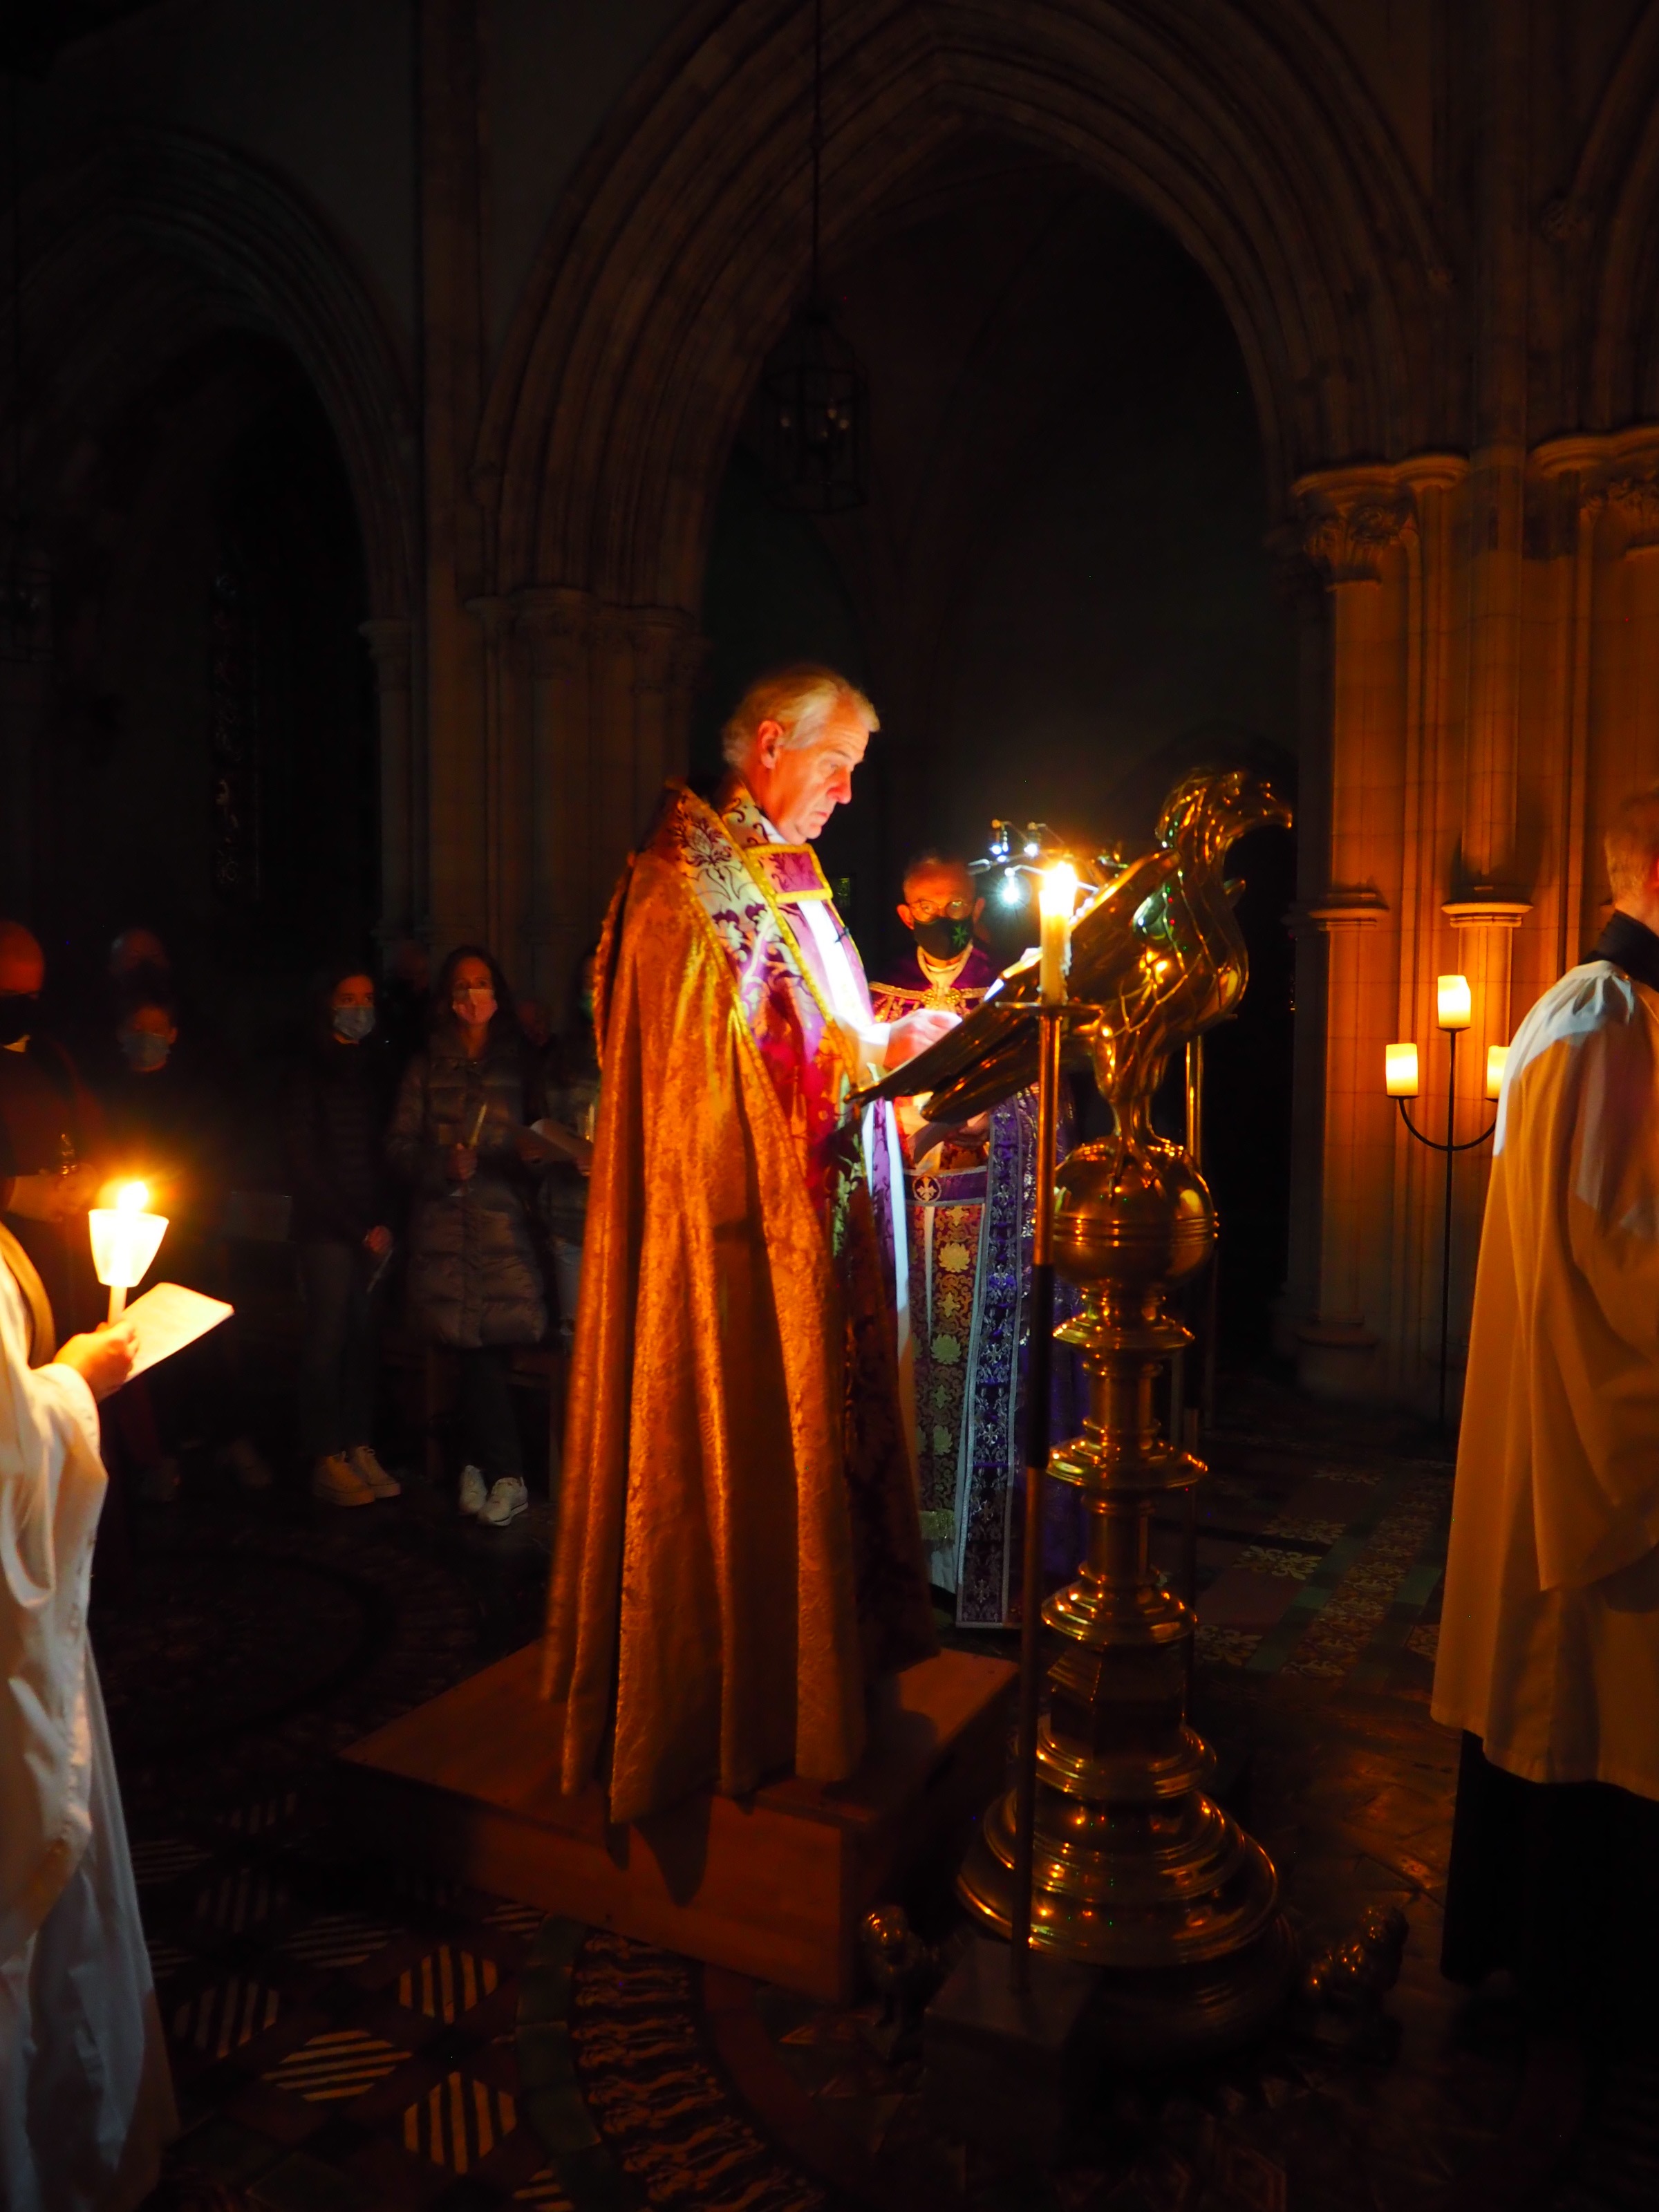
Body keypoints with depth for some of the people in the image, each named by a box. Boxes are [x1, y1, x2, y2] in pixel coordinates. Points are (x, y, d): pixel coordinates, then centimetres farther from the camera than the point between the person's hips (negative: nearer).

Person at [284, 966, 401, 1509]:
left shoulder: (377, 1071, 14)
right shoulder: (309, 1076, 0)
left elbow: (389, 1152, 11)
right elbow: (305, 1165, -3)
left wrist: (386, 1222, -2)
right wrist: (359, 1229, -5)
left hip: (374, 1229, 4)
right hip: (326, 1228, -4)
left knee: (365, 1337, 3)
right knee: (328, 1337, -4)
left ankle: (360, 1448, 9)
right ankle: (327, 1459, 1)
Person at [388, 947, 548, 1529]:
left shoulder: (519, 1065, 11)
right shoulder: (425, 1068, 12)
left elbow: (540, 1139, 12)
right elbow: (399, 1146, 8)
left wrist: (533, 1154, -11)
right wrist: (442, 1167, -10)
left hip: (505, 1221, 0)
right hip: (443, 1224, 0)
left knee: (482, 1347, -9)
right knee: (476, 1348, -5)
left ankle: (479, 1466, 4)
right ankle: (504, 1475, 5)